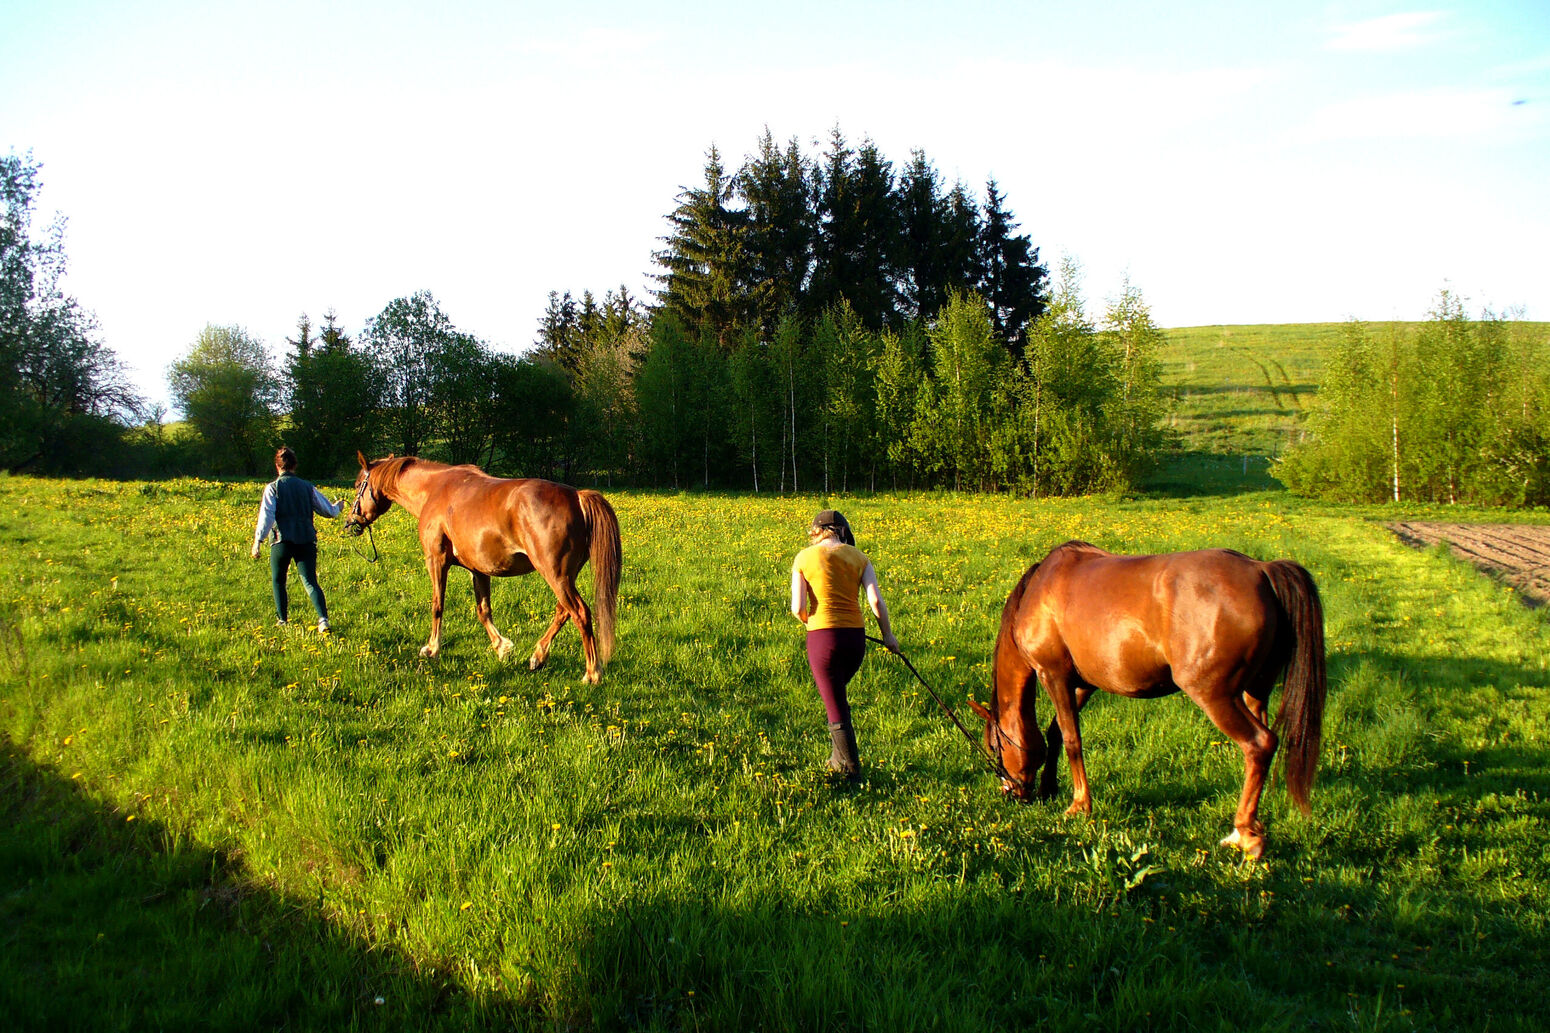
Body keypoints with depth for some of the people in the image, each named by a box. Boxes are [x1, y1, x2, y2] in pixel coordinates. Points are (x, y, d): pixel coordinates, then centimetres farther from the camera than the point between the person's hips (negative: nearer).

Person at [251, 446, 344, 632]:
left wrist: (258, 540, -10)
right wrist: (338, 506, 37)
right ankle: (323, 618, -22)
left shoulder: (272, 488, 0)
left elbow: (266, 516, -10)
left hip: (282, 541, -2)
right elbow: (329, 510, 15)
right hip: (307, 540, 2)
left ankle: (283, 620, 19)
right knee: (310, 581, -3)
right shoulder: (307, 487, 9)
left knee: (278, 582, 17)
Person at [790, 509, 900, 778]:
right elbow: (876, 600, -3)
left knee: (835, 706, 7)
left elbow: (797, 609, -5)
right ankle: (839, 755, 33)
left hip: (822, 635, -4)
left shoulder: (804, 558, 1)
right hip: (856, 635, 4)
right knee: (838, 697, 27)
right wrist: (887, 635, 10)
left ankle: (851, 767, 12)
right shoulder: (858, 557, 7)